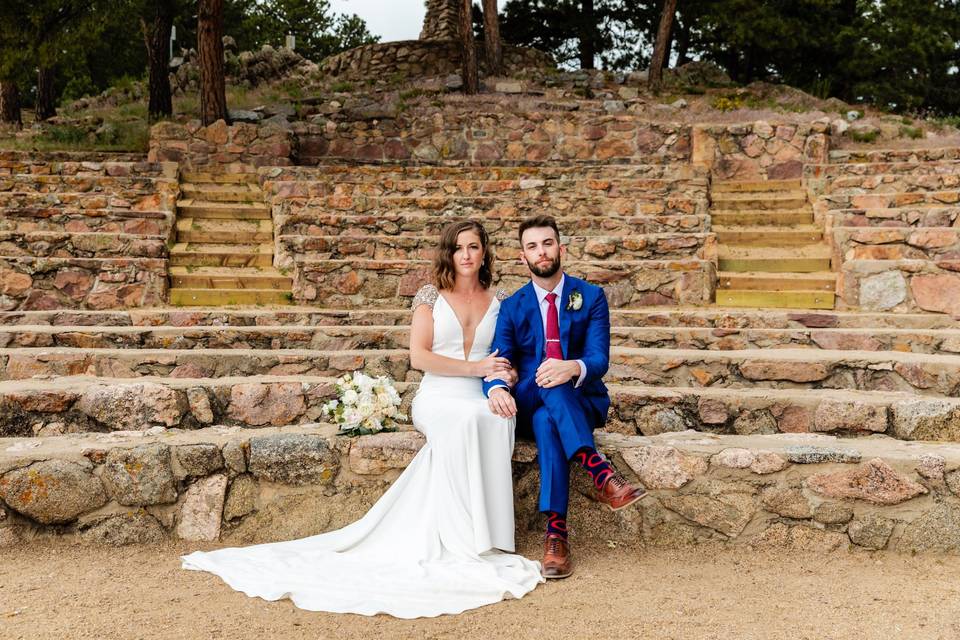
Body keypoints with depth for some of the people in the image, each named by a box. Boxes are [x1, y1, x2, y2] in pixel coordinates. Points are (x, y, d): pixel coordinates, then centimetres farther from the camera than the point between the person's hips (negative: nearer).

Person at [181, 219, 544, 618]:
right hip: (439, 399, -2)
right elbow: (418, 356, -3)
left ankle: (480, 541, -32)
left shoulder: (501, 301, 15)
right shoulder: (431, 296, 8)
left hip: (487, 403, 2)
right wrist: (476, 367, -11)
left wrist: (508, 376, -9)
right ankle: (468, 544, -35)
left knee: (498, 419, -37)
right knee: (464, 421, -39)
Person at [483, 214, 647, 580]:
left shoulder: (591, 297, 2)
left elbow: (599, 360, -10)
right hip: (529, 405, 1)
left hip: (583, 401, -1)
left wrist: (573, 368, -35)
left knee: (548, 421, -36)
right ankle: (601, 473, -46)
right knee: (546, 395, -36)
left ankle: (556, 530, -41)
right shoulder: (512, 307, 6)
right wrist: (496, 389, -31)